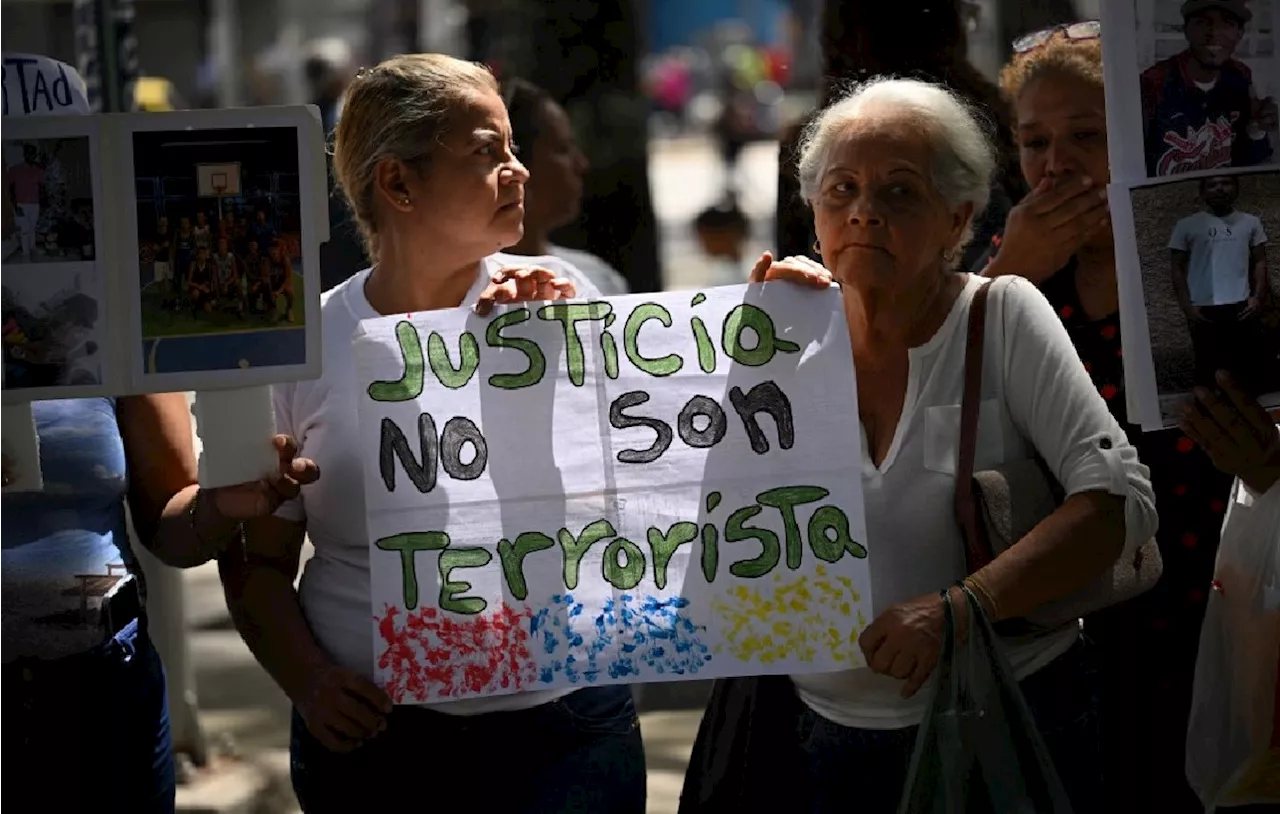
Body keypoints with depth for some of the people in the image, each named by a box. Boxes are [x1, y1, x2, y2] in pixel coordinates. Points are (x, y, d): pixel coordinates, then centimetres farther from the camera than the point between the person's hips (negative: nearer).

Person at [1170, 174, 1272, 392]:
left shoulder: (1250, 223, 9)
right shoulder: (1187, 226, 3)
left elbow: (1260, 261, 12)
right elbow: (1177, 268, 4)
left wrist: (1258, 298, -2)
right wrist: (1187, 307, -6)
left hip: (1242, 308, 2)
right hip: (1204, 311, -2)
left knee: (1254, 366, 2)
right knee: (1210, 369, 4)